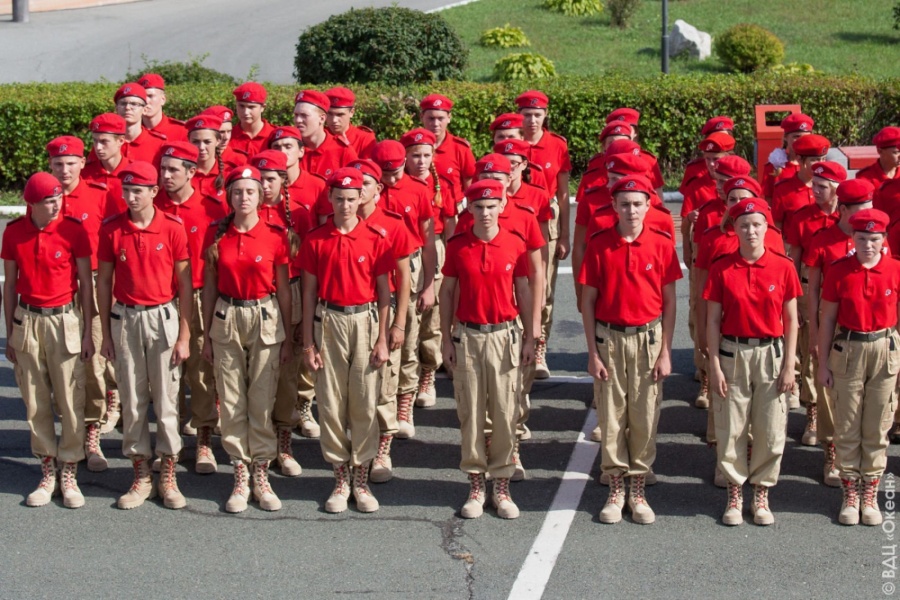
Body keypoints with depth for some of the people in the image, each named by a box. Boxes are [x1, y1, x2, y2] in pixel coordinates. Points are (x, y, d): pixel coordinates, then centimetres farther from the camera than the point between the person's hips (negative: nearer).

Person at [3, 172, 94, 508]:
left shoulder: (73, 230, -6)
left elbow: (86, 283, 0)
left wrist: (88, 332, -2)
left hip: (65, 320, -2)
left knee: (70, 401, 0)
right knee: (35, 403, 7)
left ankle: (69, 474, 11)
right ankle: (47, 473, 18)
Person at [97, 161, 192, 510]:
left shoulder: (173, 229, -5)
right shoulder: (111, 230, 0)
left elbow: (184, 284, -2)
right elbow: (104, 281, 6)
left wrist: (184, 336, -5)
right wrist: (106, 333, 4)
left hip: (163, 317, -2)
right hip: (125, 319, 2)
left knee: (166, 399, 3)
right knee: (131, 400, 6)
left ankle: (168, 475, 14)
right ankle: (141, 476, 17)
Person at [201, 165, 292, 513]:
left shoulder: (275, 235, -4)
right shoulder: (216, 235, 1)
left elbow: (283, 289, 1)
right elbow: (209, 287, 6)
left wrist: (288, 337, 2)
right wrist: (206, 335, 6)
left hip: (265, 318, -1)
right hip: (226, 318, 1)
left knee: (262, 400, 1)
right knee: (231, 401, 4)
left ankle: (261, 478, 13)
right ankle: (240, 478, 14)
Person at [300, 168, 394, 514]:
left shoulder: (375, 239, -1)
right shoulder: (316, 240, 1)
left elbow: (384, 292, 2)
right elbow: (309, 292, 4)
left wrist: (383, 339, -2)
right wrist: (308, 342, 1)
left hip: (365, 321, -1)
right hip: (328, 321, 1)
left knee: (365, 403, 2)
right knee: (330, 403, 4)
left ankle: (361, 479, 13)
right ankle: (340, 479, 15)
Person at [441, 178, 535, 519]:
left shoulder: (516, 245, -2)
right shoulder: (457, 246, -2)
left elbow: (524, 292, 4)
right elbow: (447, 292, 5)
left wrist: (529, 338, 3)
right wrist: (447, 339, 3)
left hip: (505, 337, 0)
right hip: (468, 337, 0)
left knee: (505, 413, 3)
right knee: (470, 413, 6)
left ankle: (502, 487, 15)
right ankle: (475, 486, 17)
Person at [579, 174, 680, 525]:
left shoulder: (661, 245, -2)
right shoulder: (599, 245, -3)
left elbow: (669, 302, 1)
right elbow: (588, 301, 0)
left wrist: (665, 352, -3)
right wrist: (593, 353, -4)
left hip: (648, 338, 0)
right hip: (609, 338, 0)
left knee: (645, 416, 5)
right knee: (610, 416, 5)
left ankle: (638, 490, 17)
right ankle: (615, 489, 18)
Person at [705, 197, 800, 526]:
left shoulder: (783, 267, -2)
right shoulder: (721, 269, -3)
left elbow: (791, 320, 1)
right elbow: (713, 320, -1)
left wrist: (789, 365, -3)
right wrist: (715, 365, -5)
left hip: (771, 354, 0)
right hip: (732, 354, 0)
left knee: (770, 431, 5)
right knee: (731, 429, 5)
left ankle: (761, 494, 20)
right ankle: (734, 493, 19)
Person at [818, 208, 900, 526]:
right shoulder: (839, 271, -6)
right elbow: (827, 319, -1)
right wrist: (823, 363, 0)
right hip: (848, 349, 0)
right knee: (847, 427, 6)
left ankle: (870, 493, 19)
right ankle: (850, 493, 18)